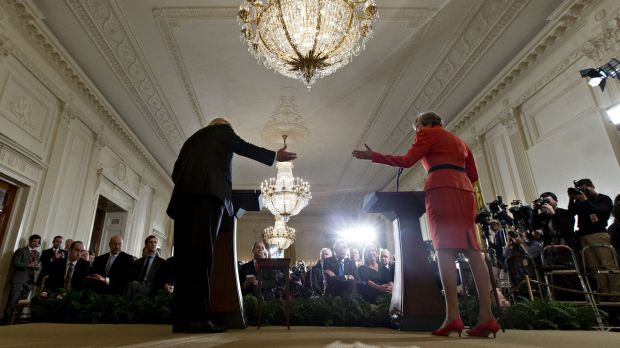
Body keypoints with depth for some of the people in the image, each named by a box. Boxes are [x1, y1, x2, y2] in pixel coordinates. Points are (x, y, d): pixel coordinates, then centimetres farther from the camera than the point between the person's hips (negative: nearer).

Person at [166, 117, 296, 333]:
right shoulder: (224, 131, 19)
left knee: (185, 252, -1)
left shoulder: (192, 139, 34)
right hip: (208, 190, -6)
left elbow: (176, 171, 28)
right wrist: (275, 156, 28)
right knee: (201, 251, -16)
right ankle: (197, 317, -21)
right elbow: (247, 148, 20)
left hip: (184, 194, 6)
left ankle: (181, 318, -5)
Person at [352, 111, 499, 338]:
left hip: (441, 189, -6)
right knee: (471, 248, -3)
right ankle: (486, 316, -11)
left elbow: (407, 161, -3)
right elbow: (473, 175, 24)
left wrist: (373, 156, 2)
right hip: (464, 190, 7)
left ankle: (453, 315, -21)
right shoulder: (460, 141, 30)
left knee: (445, 248, -14)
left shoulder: (428, 134, 10)